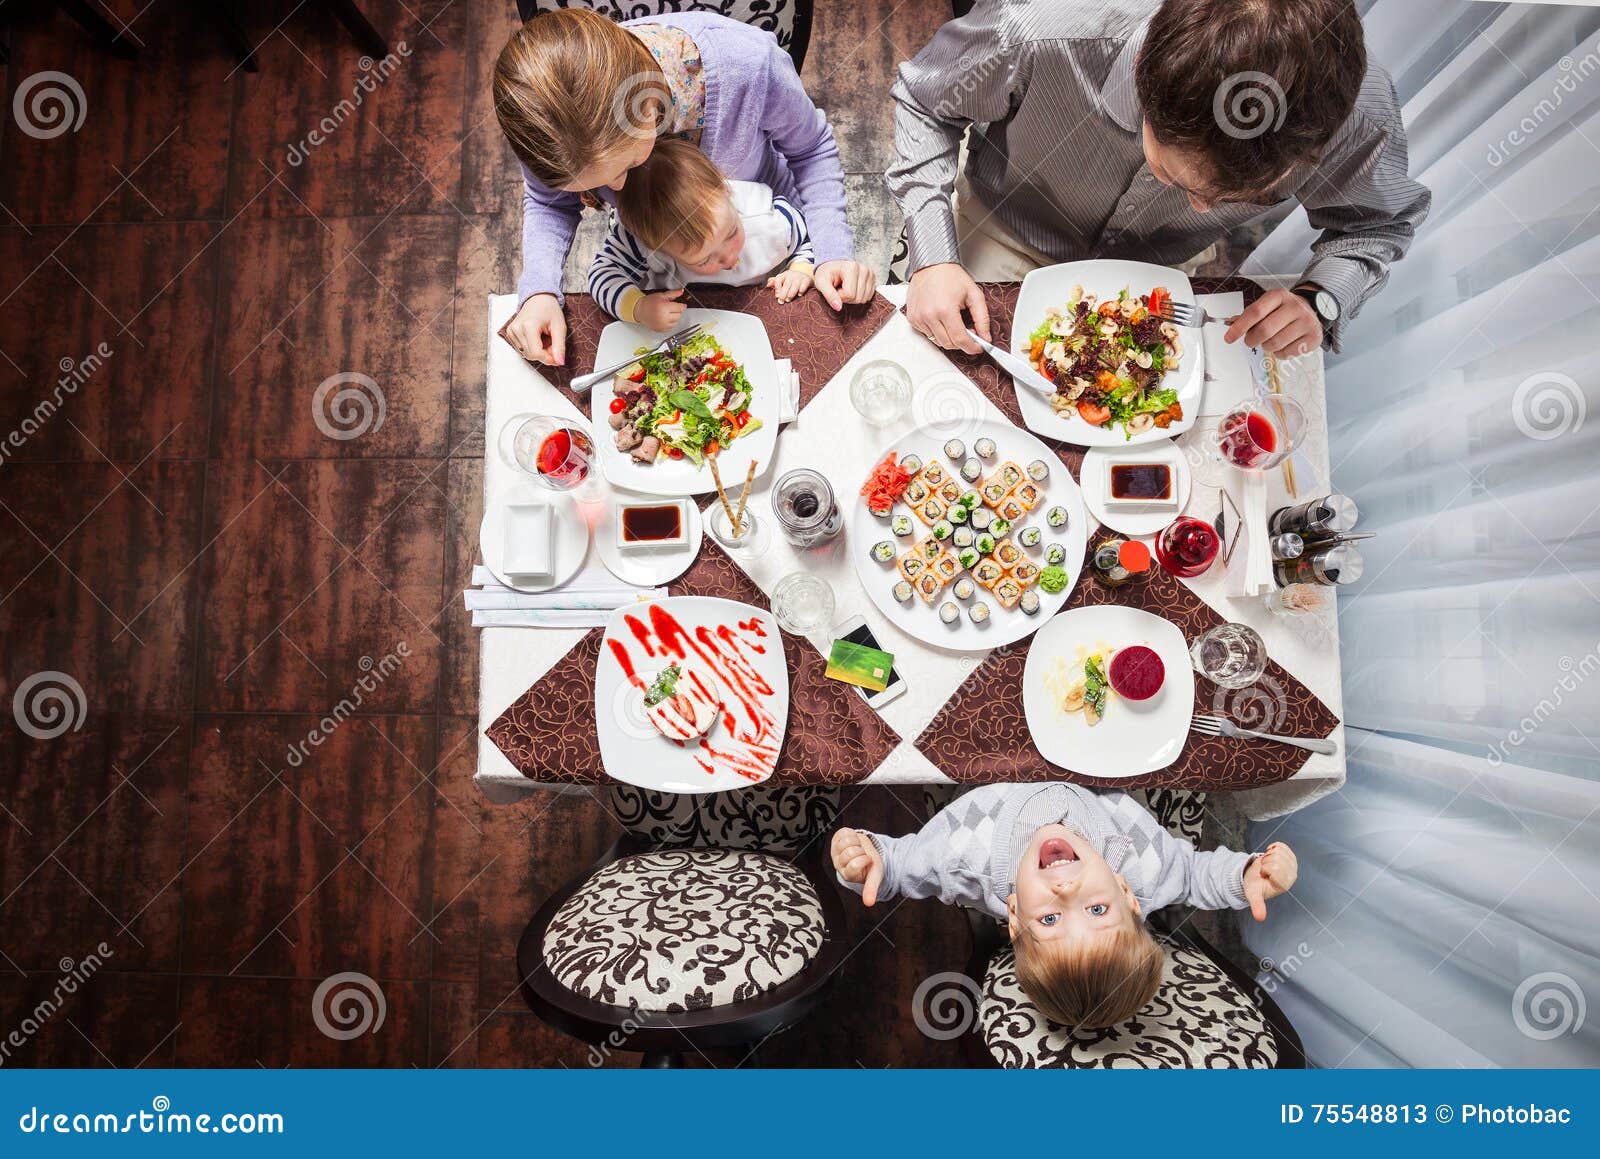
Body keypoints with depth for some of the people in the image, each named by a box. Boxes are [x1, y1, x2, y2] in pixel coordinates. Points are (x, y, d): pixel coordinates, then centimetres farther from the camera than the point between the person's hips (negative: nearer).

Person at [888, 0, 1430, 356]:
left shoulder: (1357, 112, -32)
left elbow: (1385, 220, -7)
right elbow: (924, 101, -18)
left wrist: (1320, 299, -30)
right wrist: (932, 258, -30)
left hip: (1152, 271, 2)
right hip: (1005, 239, -1)